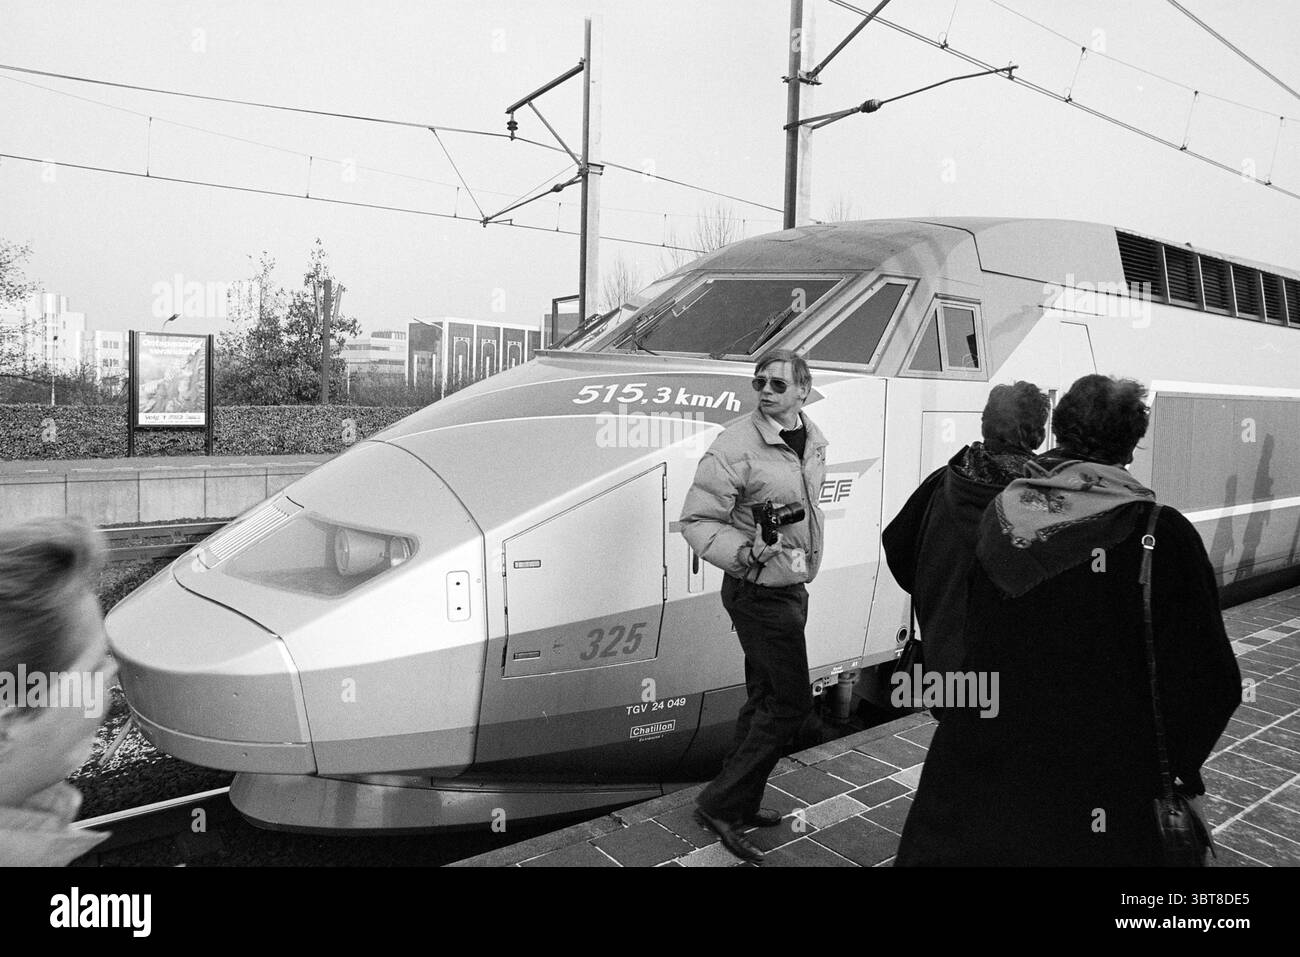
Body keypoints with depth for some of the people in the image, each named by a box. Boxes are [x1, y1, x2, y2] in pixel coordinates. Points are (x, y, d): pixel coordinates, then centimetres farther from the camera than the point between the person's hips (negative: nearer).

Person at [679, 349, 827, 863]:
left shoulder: (813, 438, 5)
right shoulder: (736, 446, -20)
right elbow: (696, 520, -19)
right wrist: (745, 553, -34)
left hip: (793, 589, 8)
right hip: (759, 593, -8)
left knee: (765, 699, 16)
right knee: (790, 701, -5)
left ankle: (740, 804, 30)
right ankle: (721, 804, 8)